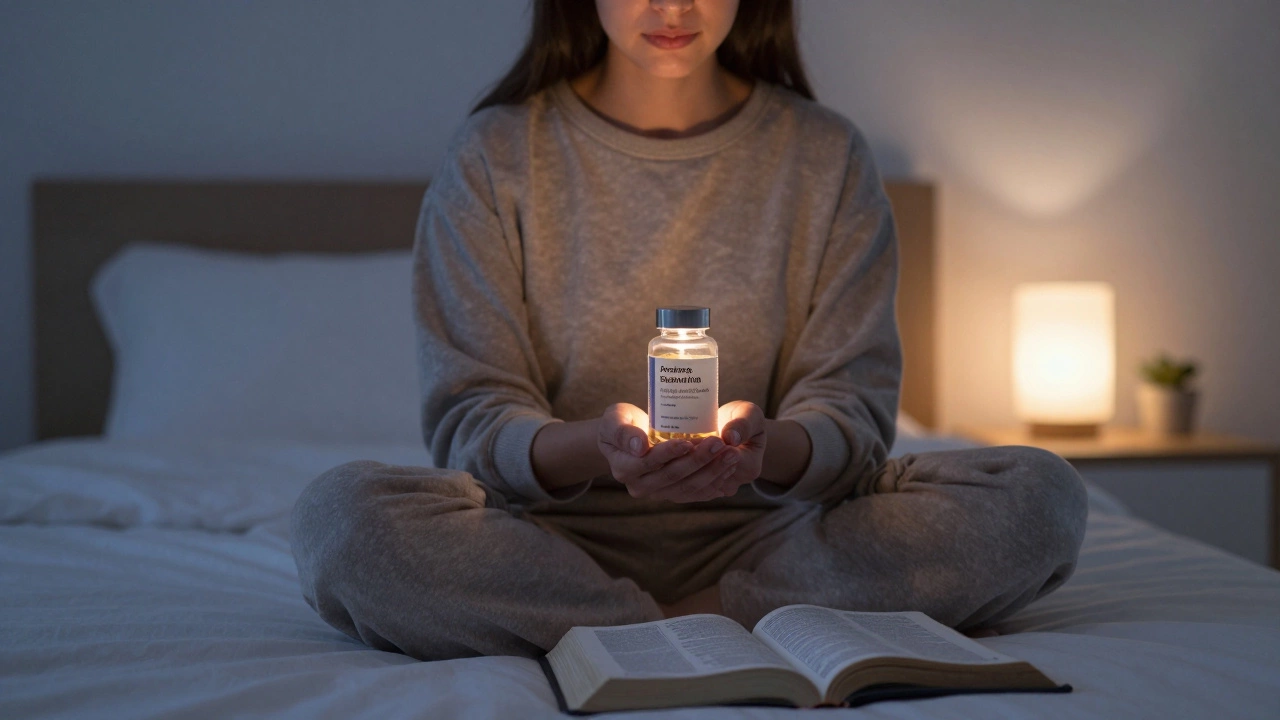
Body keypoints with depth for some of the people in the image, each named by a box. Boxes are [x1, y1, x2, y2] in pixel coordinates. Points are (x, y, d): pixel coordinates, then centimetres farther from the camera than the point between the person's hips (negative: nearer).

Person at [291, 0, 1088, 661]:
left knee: (1041, 494, -22)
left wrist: (772, 447, -27)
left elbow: (854, 411, -1)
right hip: (560, 537, -1)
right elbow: (470, 418, -5)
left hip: (761, 535, 1)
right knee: (343, 514, -31)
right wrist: (595, 447, -29)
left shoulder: (827, 156, 5)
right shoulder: (494, 158, 1)